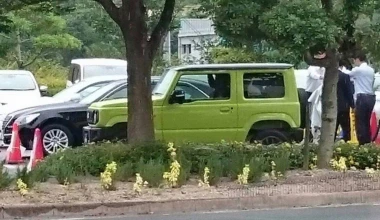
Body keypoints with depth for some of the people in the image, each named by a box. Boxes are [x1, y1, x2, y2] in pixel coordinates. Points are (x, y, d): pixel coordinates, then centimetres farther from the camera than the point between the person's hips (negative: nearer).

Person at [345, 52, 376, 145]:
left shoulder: (357, 69, -7)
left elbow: (347, 74, 5)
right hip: (371, 97, 7)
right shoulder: (371, 70, 13)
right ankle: (368, 143, 13)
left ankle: (362, 144, -7)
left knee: (360, 122, -4)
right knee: (367, 122, 12)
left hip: (362, 97, -7)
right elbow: (372, 82, 15)